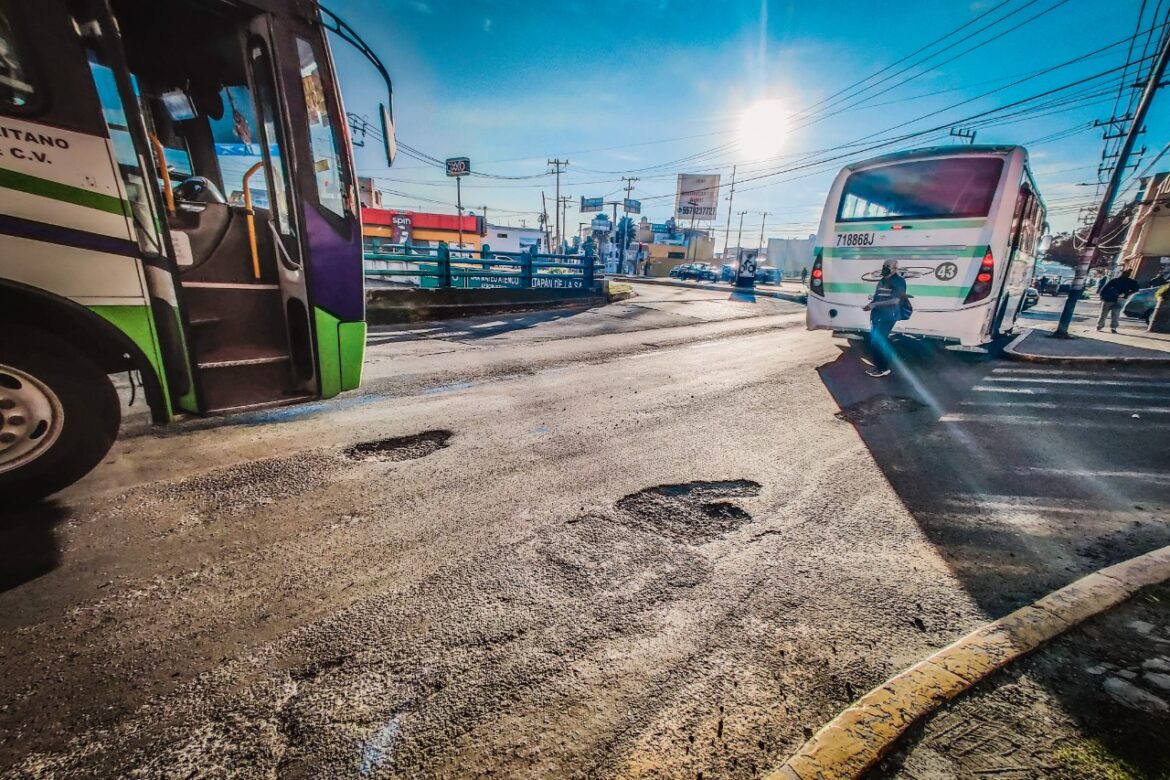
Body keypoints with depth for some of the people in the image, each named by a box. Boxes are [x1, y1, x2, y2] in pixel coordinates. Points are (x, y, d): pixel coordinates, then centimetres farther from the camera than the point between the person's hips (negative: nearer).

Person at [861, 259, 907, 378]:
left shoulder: (898, 281, -8)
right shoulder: (882, 281, 15)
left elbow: (895, 301, -18)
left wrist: (875, 304, -22)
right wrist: (869, 305, 0)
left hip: (888, 316, -8)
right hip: (877, 315, 8)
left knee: (878, 341, -10)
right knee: (874, 340, 8)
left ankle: (884, 368, 0)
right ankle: (878, 366, 19)